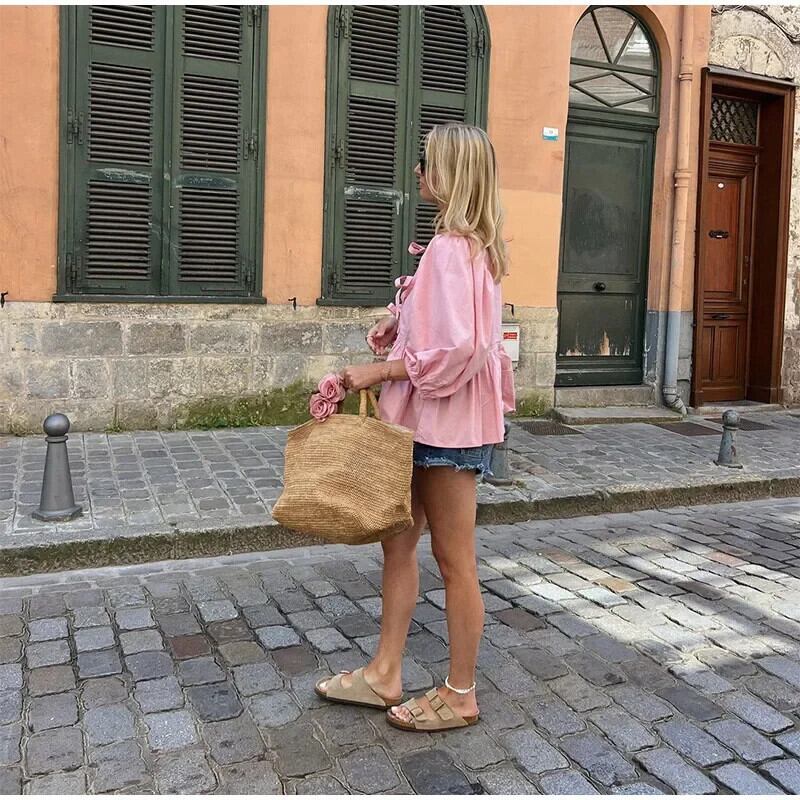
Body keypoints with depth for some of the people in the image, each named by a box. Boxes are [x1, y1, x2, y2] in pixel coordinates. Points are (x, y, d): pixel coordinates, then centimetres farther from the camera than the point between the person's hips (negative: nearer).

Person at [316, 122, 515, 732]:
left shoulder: (452, 247, -19)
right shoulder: (469, 243, 12)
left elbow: (456, 348, -26)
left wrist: (376, 372, -18)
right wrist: (402, 323, 3)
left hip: (449, 423, -10)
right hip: (428, 419, 10)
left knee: (454, 560, 4)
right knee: (398, 542, 15)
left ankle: (460, 695, 21)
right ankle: (385, 675, 29)